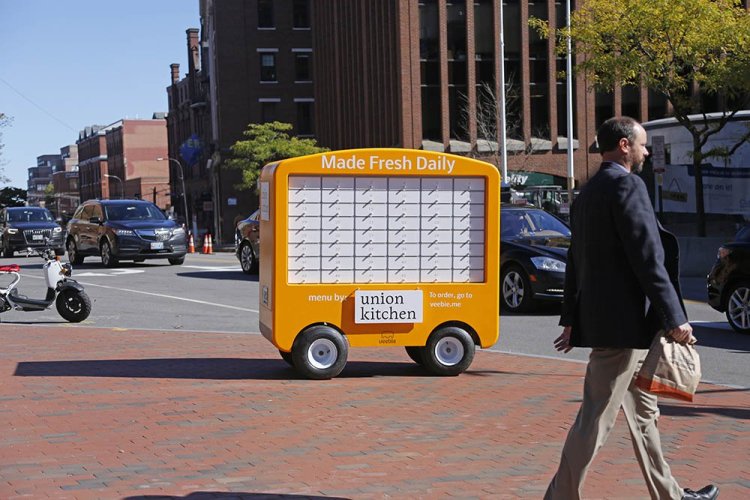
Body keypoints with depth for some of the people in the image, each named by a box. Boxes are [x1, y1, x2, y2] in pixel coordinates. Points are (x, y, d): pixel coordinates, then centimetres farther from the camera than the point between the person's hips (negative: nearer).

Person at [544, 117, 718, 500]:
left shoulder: (587, 193, 16)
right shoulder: (627, 186, -13)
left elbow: (576, 262, 20)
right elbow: (647, 259, -20)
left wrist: (571, 320, 24)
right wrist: (675, 318, -19)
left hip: (599, 318, 10)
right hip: (624, 322, -10)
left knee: (643, 412, 18)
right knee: (596, 418, -6)